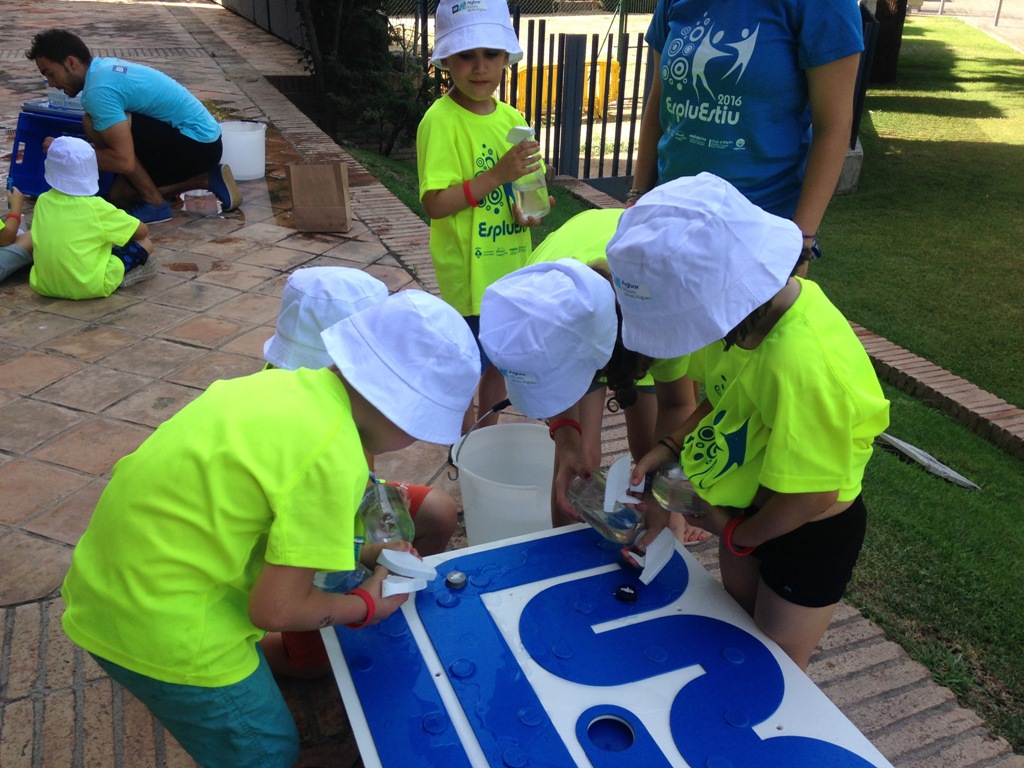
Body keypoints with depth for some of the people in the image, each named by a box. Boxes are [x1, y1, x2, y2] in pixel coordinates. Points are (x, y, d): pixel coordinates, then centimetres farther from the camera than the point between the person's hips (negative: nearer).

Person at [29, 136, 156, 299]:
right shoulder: (96, 207, -10)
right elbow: (142, 231, -1)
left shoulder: (42, 201, 4)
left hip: (43, 285, 5)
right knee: (145, 243, 7)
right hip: (89, 287, -5)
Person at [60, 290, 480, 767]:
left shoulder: (288, 383, -2)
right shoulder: (333, 458, -25)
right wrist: (368, 606, -3)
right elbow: (276, 609, -19)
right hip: (164, 632, -8)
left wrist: (360, 553, 13)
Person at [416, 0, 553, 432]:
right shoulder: (440, 121, -16)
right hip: (468, 270, -7)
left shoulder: (512, 118, 4)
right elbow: (434, 203, -22)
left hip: (510, 263, 7)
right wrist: (497, 175, -28)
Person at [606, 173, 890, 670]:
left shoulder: (802, 364, -39)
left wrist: (736, 536, -11)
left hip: (809, 531, -7)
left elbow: (809, 496, -29)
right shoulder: (754, 305, -14)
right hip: (753, 506, 8)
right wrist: (667, 451, -9)